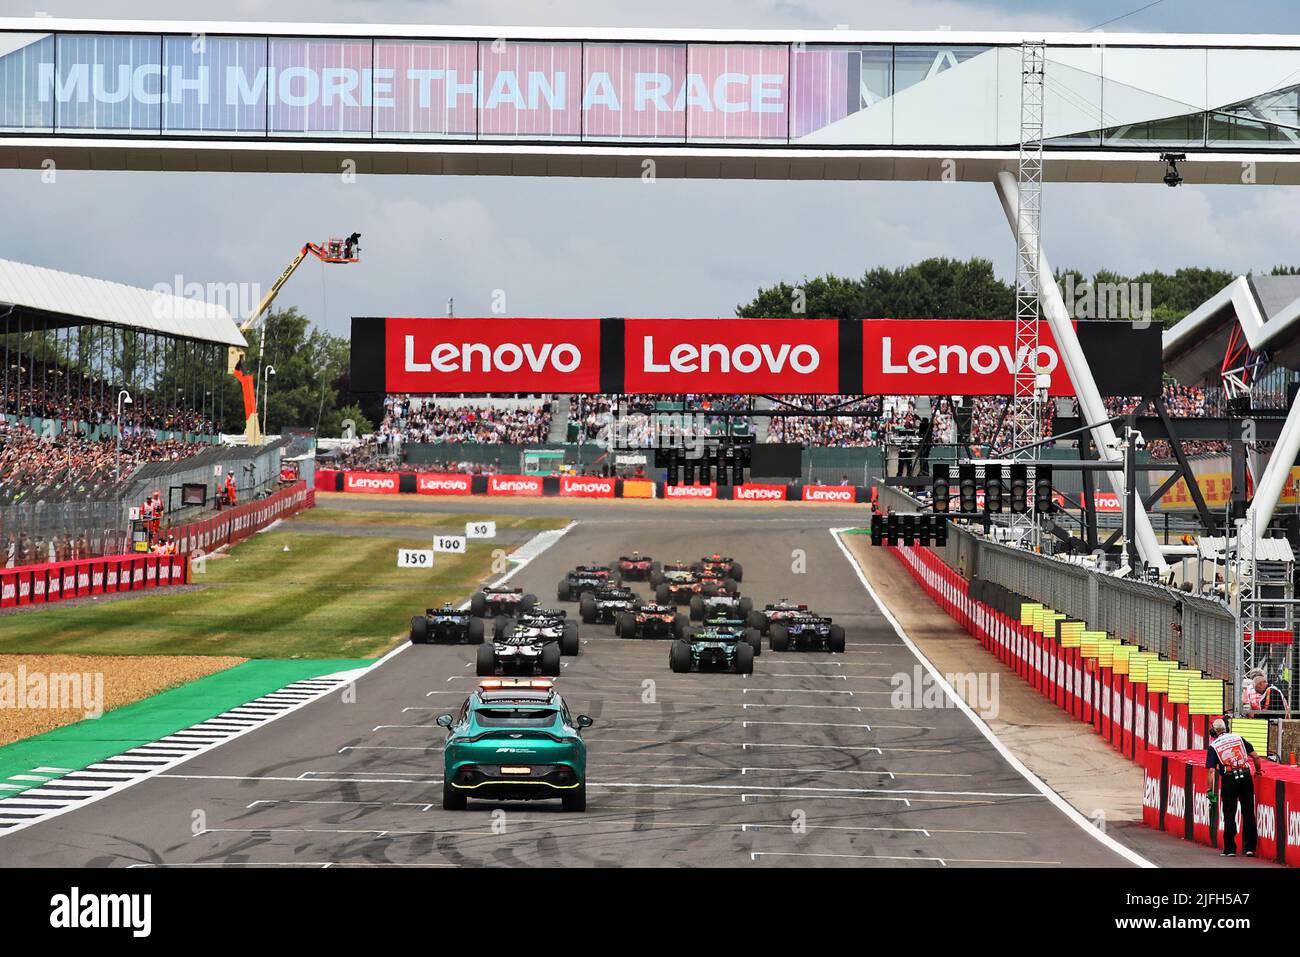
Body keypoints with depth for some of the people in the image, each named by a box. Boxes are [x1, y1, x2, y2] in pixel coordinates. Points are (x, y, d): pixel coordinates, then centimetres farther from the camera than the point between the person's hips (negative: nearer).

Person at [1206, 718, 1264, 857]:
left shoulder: (1213, 746, 5)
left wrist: (1211, 791, -2)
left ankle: (1230, 849, 7)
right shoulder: (1238, 738, 12)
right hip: (1246, 776, 2)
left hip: (1229, 779, -2)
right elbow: (1255, 757, 9)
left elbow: (1212, 771, -4)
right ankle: (1250, 848, 10)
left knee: (1229, 815, 6)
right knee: (1248, 814, 10)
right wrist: (1258, 770, 27)